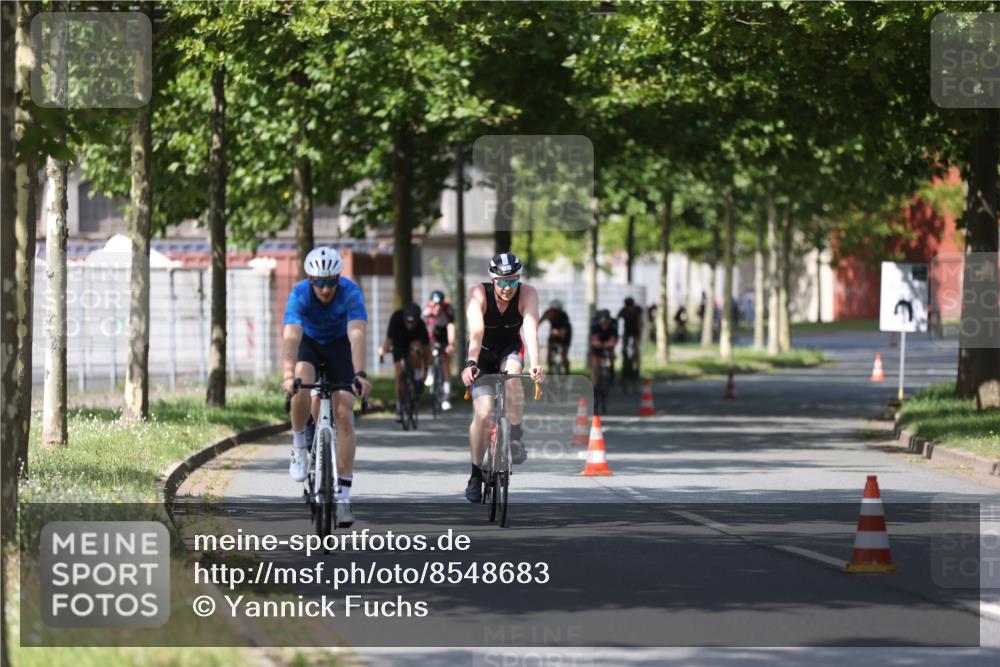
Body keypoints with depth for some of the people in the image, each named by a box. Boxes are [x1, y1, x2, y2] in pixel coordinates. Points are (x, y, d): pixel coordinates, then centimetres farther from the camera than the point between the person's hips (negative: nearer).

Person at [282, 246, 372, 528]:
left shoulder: (351, 293, -31)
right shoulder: (299, 294, -31)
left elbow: (357, 335, -42)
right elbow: (291, 337, -41)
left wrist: (360, 374, -56)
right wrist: (288, 375, -56)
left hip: (339, 345, 0)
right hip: (309, 343, 0)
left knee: (343, 413, -13)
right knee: (302, 385, -34)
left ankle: (343, 494, -10)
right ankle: (299, 444, -8)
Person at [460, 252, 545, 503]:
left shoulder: (527, 294, -25)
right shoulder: (479, 294, -28)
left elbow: (531, 329, -39)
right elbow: (476, 332, -41)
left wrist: (535, 364, -55)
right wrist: (471, 364, -57)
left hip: (510, 350, 1)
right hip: (483, 353, 0)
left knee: (512, 378, -35)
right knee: (483, 414, -14)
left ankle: (515, 437, -14)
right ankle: (476, 476, 1)